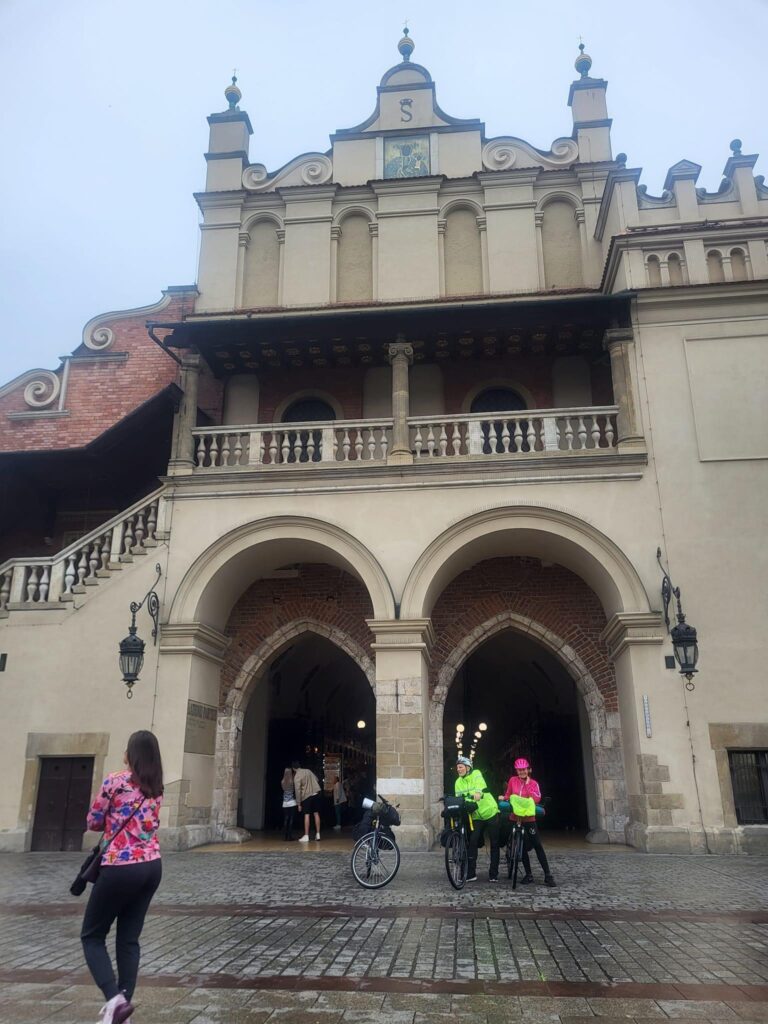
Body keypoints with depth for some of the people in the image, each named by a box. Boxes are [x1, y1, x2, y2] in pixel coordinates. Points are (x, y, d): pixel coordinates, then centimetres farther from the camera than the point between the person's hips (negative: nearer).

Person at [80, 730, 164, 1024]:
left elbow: (93, 823, 0)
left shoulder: (115, 781, -11)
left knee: (92, 936, 9)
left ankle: (115, 999, -6)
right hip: (152, 867, 6)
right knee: (129, 939, 14)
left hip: (121, 868, -6)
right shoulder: (156, 788, 7)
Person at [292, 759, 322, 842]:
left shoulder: (297, 776, -9)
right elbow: (316, 779, 18)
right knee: (316, 814, 7)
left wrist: (299, 803, -7)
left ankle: (306, 836, -4)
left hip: (306, 796, -5)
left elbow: (298, 791, -12)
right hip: (316, 793, 5)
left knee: (307, 815, -1)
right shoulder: (308, 771, 8)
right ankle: (318, 835, 9)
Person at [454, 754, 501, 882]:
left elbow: (480, 785, -32)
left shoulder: (476, 774, -12)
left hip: (490, 813, -3)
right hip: (476, 817, 4)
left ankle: (493, 874, 15)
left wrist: (478, 793, -53)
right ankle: (471, 873, 2)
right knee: (472, 843, -7)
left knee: (494, 844, 4)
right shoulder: (458, 782, 3)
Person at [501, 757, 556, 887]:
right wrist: (504, 799, -10)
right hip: (516, 818, 2)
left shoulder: (533, 783, -1)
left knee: (537, 846, -6)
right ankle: (528, 875, 17)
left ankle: (548, 876, -4)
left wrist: (527, 785, -19)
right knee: (522, 847, 7)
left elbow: (537, 799, -14)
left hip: (529, 818, -2)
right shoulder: (513, 780, 2)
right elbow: (508, 795, 10)